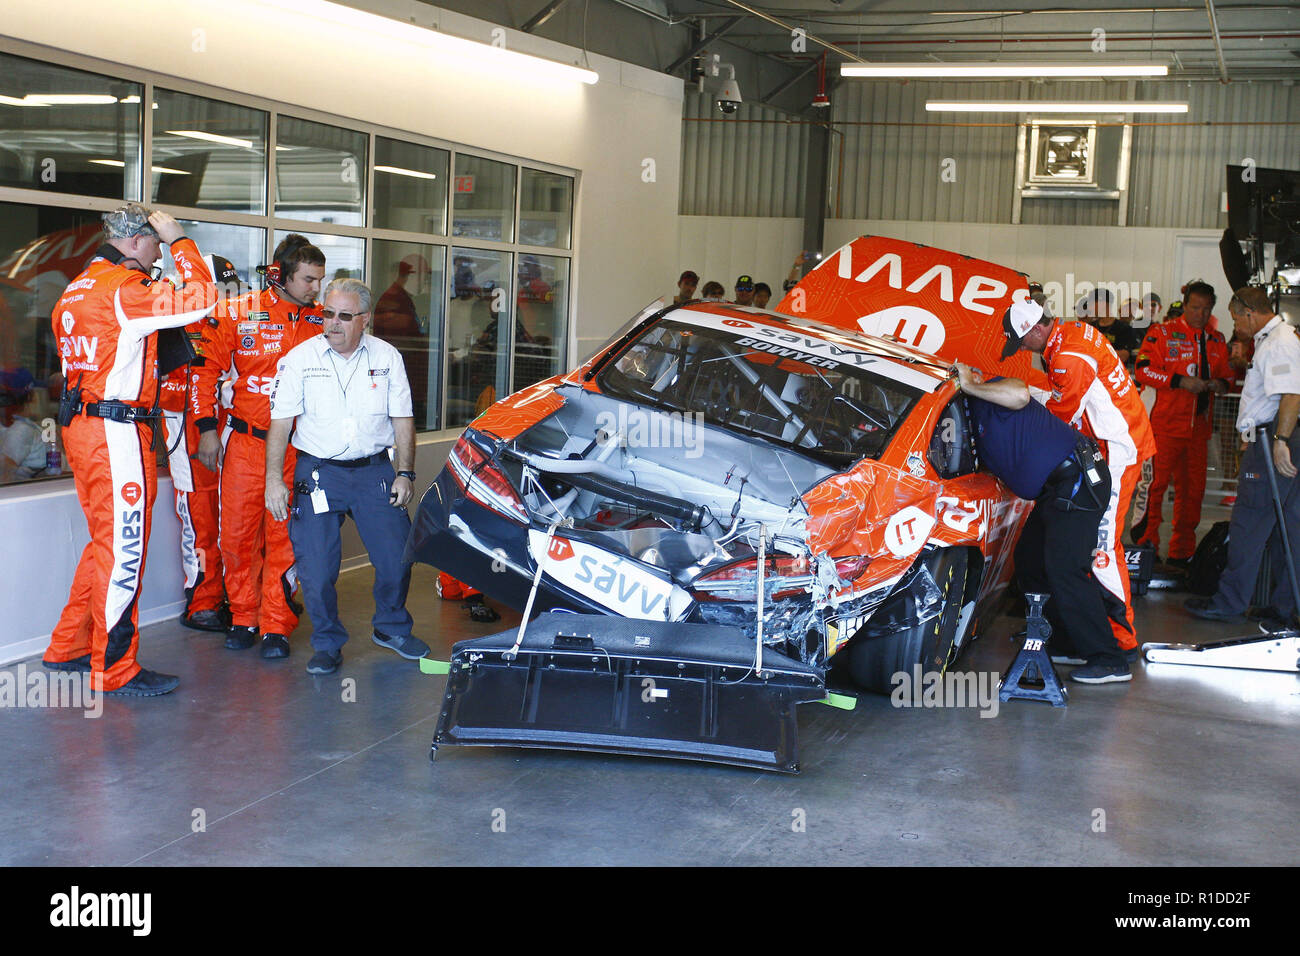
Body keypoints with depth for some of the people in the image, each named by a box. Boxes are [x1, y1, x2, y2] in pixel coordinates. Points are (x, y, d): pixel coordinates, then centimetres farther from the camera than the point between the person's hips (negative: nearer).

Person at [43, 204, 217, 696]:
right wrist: (179, 240, -8)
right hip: (118, 433, -10)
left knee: (107, 541, 19)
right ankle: (115, 669, 5)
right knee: (124, 548, -2)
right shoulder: (126, 289, -14)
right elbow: (201, 299, -20)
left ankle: (67, 647, 28)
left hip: (80, 427, 10)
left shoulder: (76, 289, 16)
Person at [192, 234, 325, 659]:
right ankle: (244, 617, 22)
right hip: (245, 443, 0)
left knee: (285, 536, 1)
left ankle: (276, 626, 10)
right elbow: (207, 368, 3)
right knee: (237, 532, 5)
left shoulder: (321, 322, 3)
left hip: (297, 447, 0)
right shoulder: (237, 313, -1)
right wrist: (206, 428, -1)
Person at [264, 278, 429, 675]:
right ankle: (327, 643, 15)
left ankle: (391, 628, 28)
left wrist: (405, 472, 1)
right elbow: (280, 423, -3)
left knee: (396, 558, 3)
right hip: (318, 472, -2)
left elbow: (402, 419, 8)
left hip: (375, 469, 2)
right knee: (316, 569, -5)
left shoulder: (388, 358, 4)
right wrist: (274, 479, -10)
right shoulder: (300, 358, -2)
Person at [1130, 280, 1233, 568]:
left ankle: (1181, 554, 16)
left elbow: (1227, 374, 23)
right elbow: (1144, 369, -9)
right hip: (1165, 424, -5)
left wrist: (1221, 383, 0)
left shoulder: (1216, 342, 16)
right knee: (1154, 482, -9)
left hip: (1199, 426, 5)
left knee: (1193, 489, 7)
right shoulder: (1161, 333, 0)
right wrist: (1180, 381, -18)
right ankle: (1144, 546, 1)